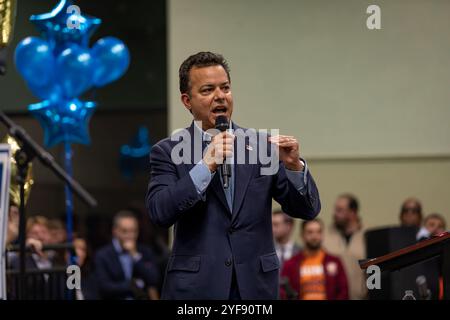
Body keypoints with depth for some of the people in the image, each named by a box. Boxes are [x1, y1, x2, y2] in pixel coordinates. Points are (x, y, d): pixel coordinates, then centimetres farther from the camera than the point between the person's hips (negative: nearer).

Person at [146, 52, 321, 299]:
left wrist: (294, 166, -14)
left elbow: (306, 210, 3)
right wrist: (206, 166, -19)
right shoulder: (168, 152, 2)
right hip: (196, 288, -2)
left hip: (256, 286, 2)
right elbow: (159, 213, -12)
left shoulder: (262, 144, 7)